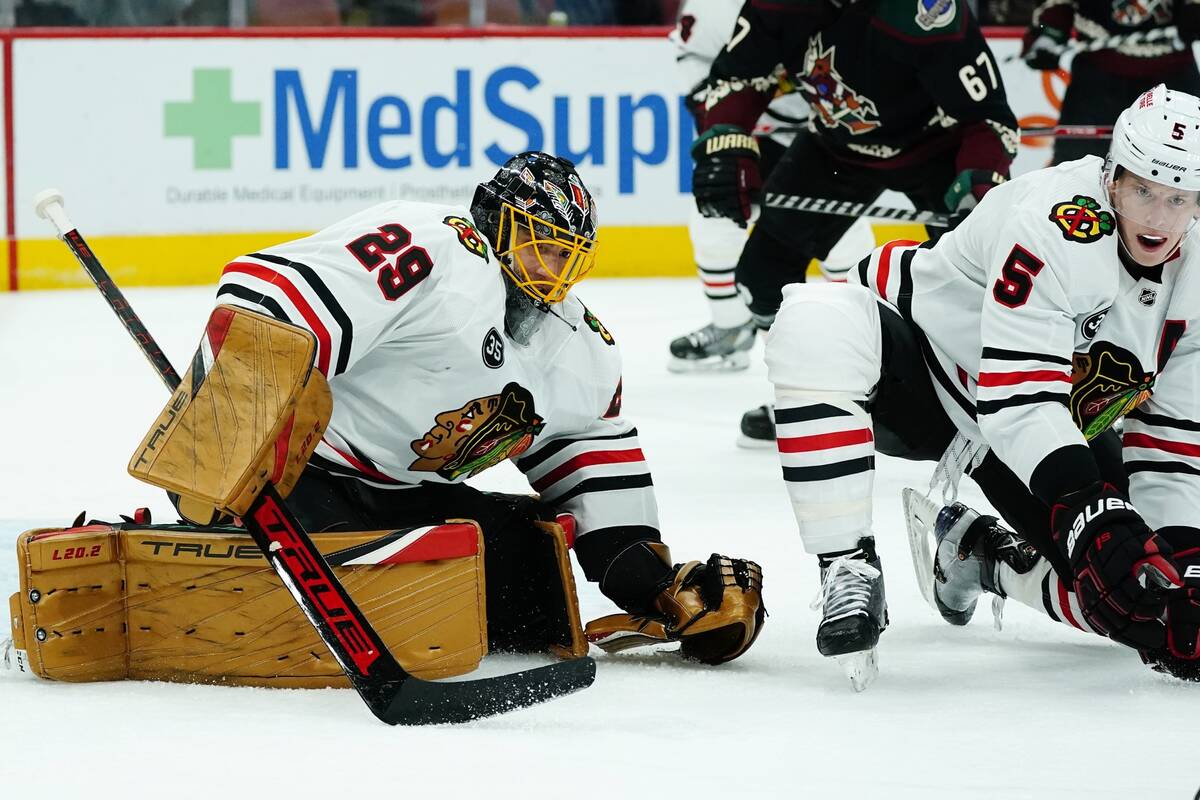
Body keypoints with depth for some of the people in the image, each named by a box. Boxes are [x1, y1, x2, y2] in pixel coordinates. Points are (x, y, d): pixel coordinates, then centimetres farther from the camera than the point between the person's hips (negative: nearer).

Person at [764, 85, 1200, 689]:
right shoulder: (1060, 219, -31)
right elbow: (1018, 395, -36)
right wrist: (1087, 505, -45)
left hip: (1060, 429, 6)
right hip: (926, 363, -6)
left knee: (1139, 605, -10)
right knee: (815, 326, -39)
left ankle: (980, 557, 23)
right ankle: (850, 572, -29)